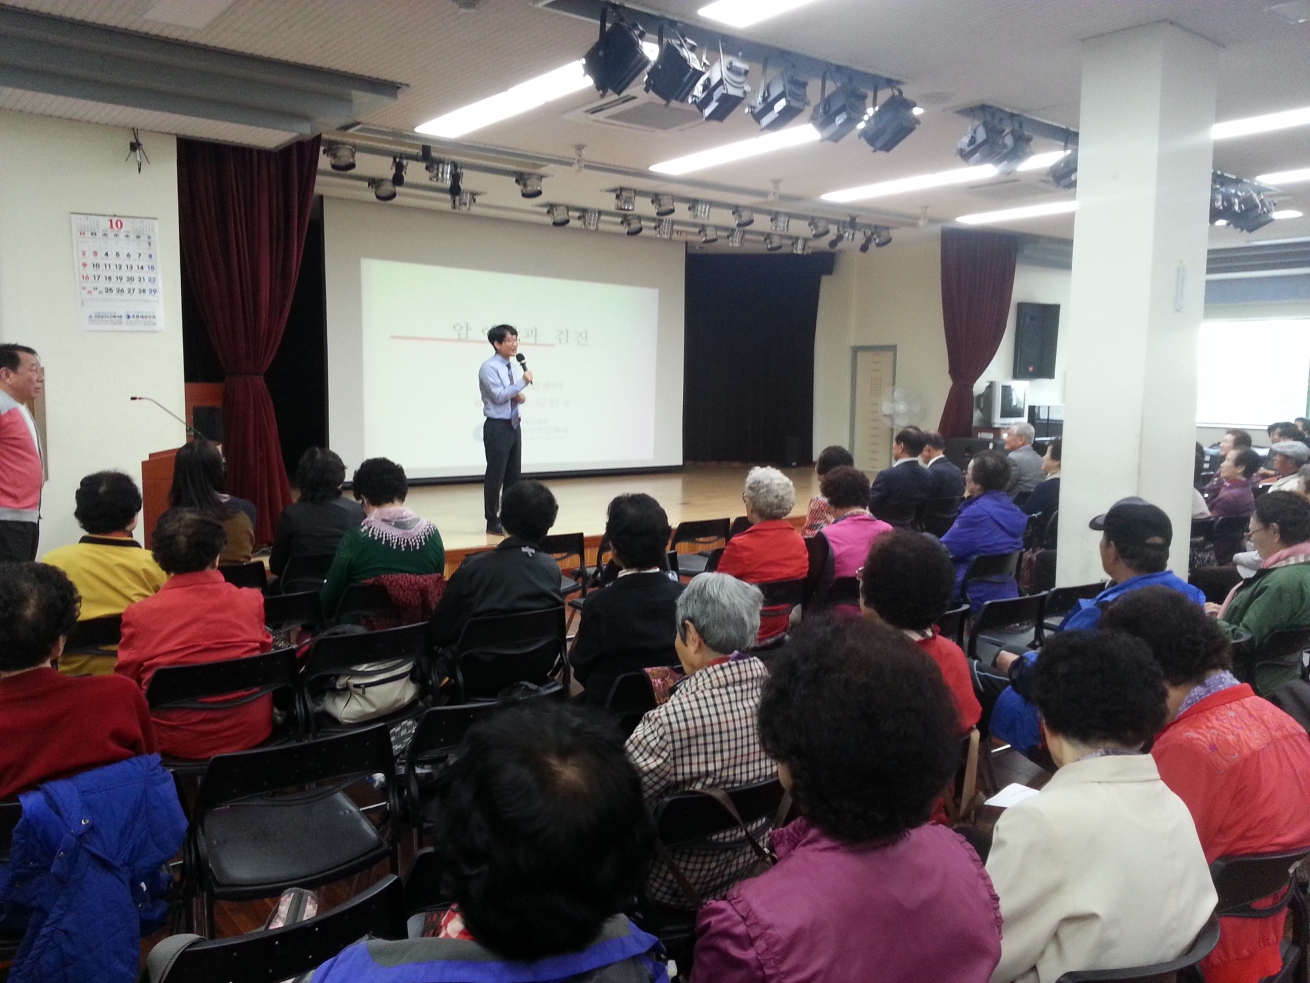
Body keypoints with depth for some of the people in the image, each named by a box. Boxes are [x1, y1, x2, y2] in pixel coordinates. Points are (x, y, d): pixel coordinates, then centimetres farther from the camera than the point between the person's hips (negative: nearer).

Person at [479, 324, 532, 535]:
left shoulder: (511, 366, 12)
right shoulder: (489, 367, -13)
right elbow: (499, 395, -21)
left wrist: (520, 396, -2)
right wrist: (523, 382, -20)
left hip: (514, 425, 8)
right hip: (497, 427, -8)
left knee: (513, 475, 12)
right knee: (495, 475, -2)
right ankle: (493, 522, 7)